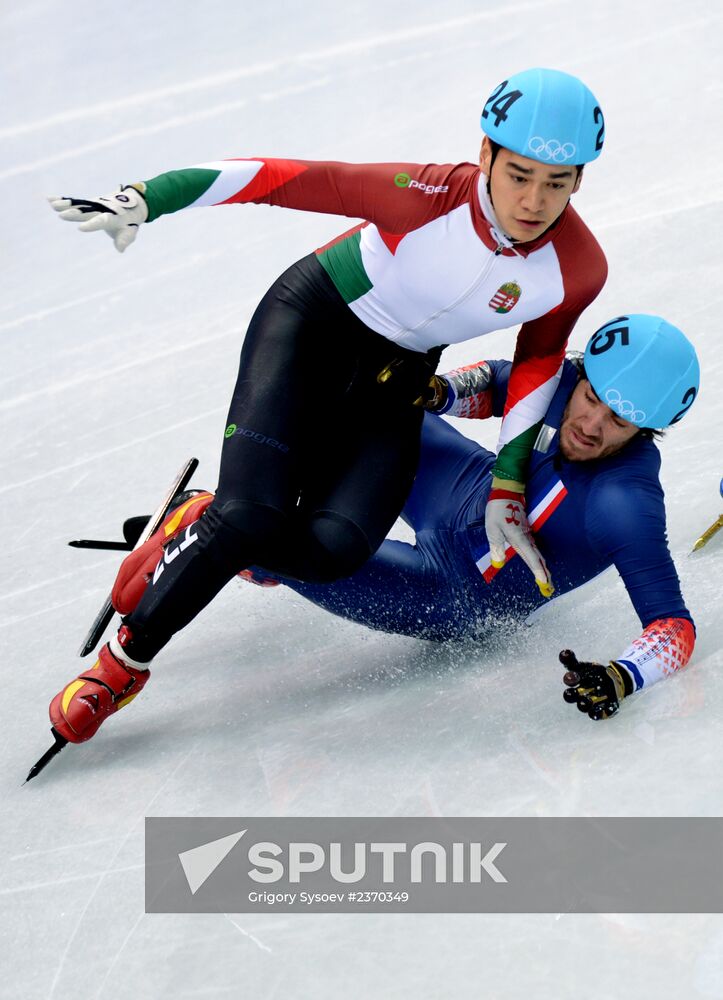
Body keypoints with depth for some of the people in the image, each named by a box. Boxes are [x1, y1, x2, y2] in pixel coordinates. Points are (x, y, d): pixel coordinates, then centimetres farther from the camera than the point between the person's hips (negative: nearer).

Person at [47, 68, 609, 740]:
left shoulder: (579, 271, -20)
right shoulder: (432, 196, -30)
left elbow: (538, 356, -1)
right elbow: (291, 179, -25)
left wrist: (508, 490, -1)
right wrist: (142, 201, -30)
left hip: (394, 381, 3)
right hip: (312, 323, -3)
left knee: (332, 551, -19)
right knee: (250, 518, -23)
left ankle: (216, 534, 13)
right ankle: (124, 660, 0)